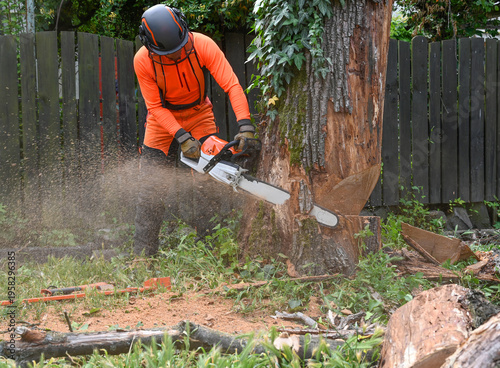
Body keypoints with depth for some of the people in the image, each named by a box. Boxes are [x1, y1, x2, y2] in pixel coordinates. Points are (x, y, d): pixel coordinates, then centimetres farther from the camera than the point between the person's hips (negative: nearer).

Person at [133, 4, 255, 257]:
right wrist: (182, 138, -32)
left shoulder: (203, 46, -27)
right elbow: (155, 107, -20)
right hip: (163, 119, 0)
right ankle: (143, 255, 2)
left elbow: (232, 85, -31)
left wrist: (245, 127, -43)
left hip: (199, 115, 0)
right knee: (151, 190, -3)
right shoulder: (143, 61, -25)